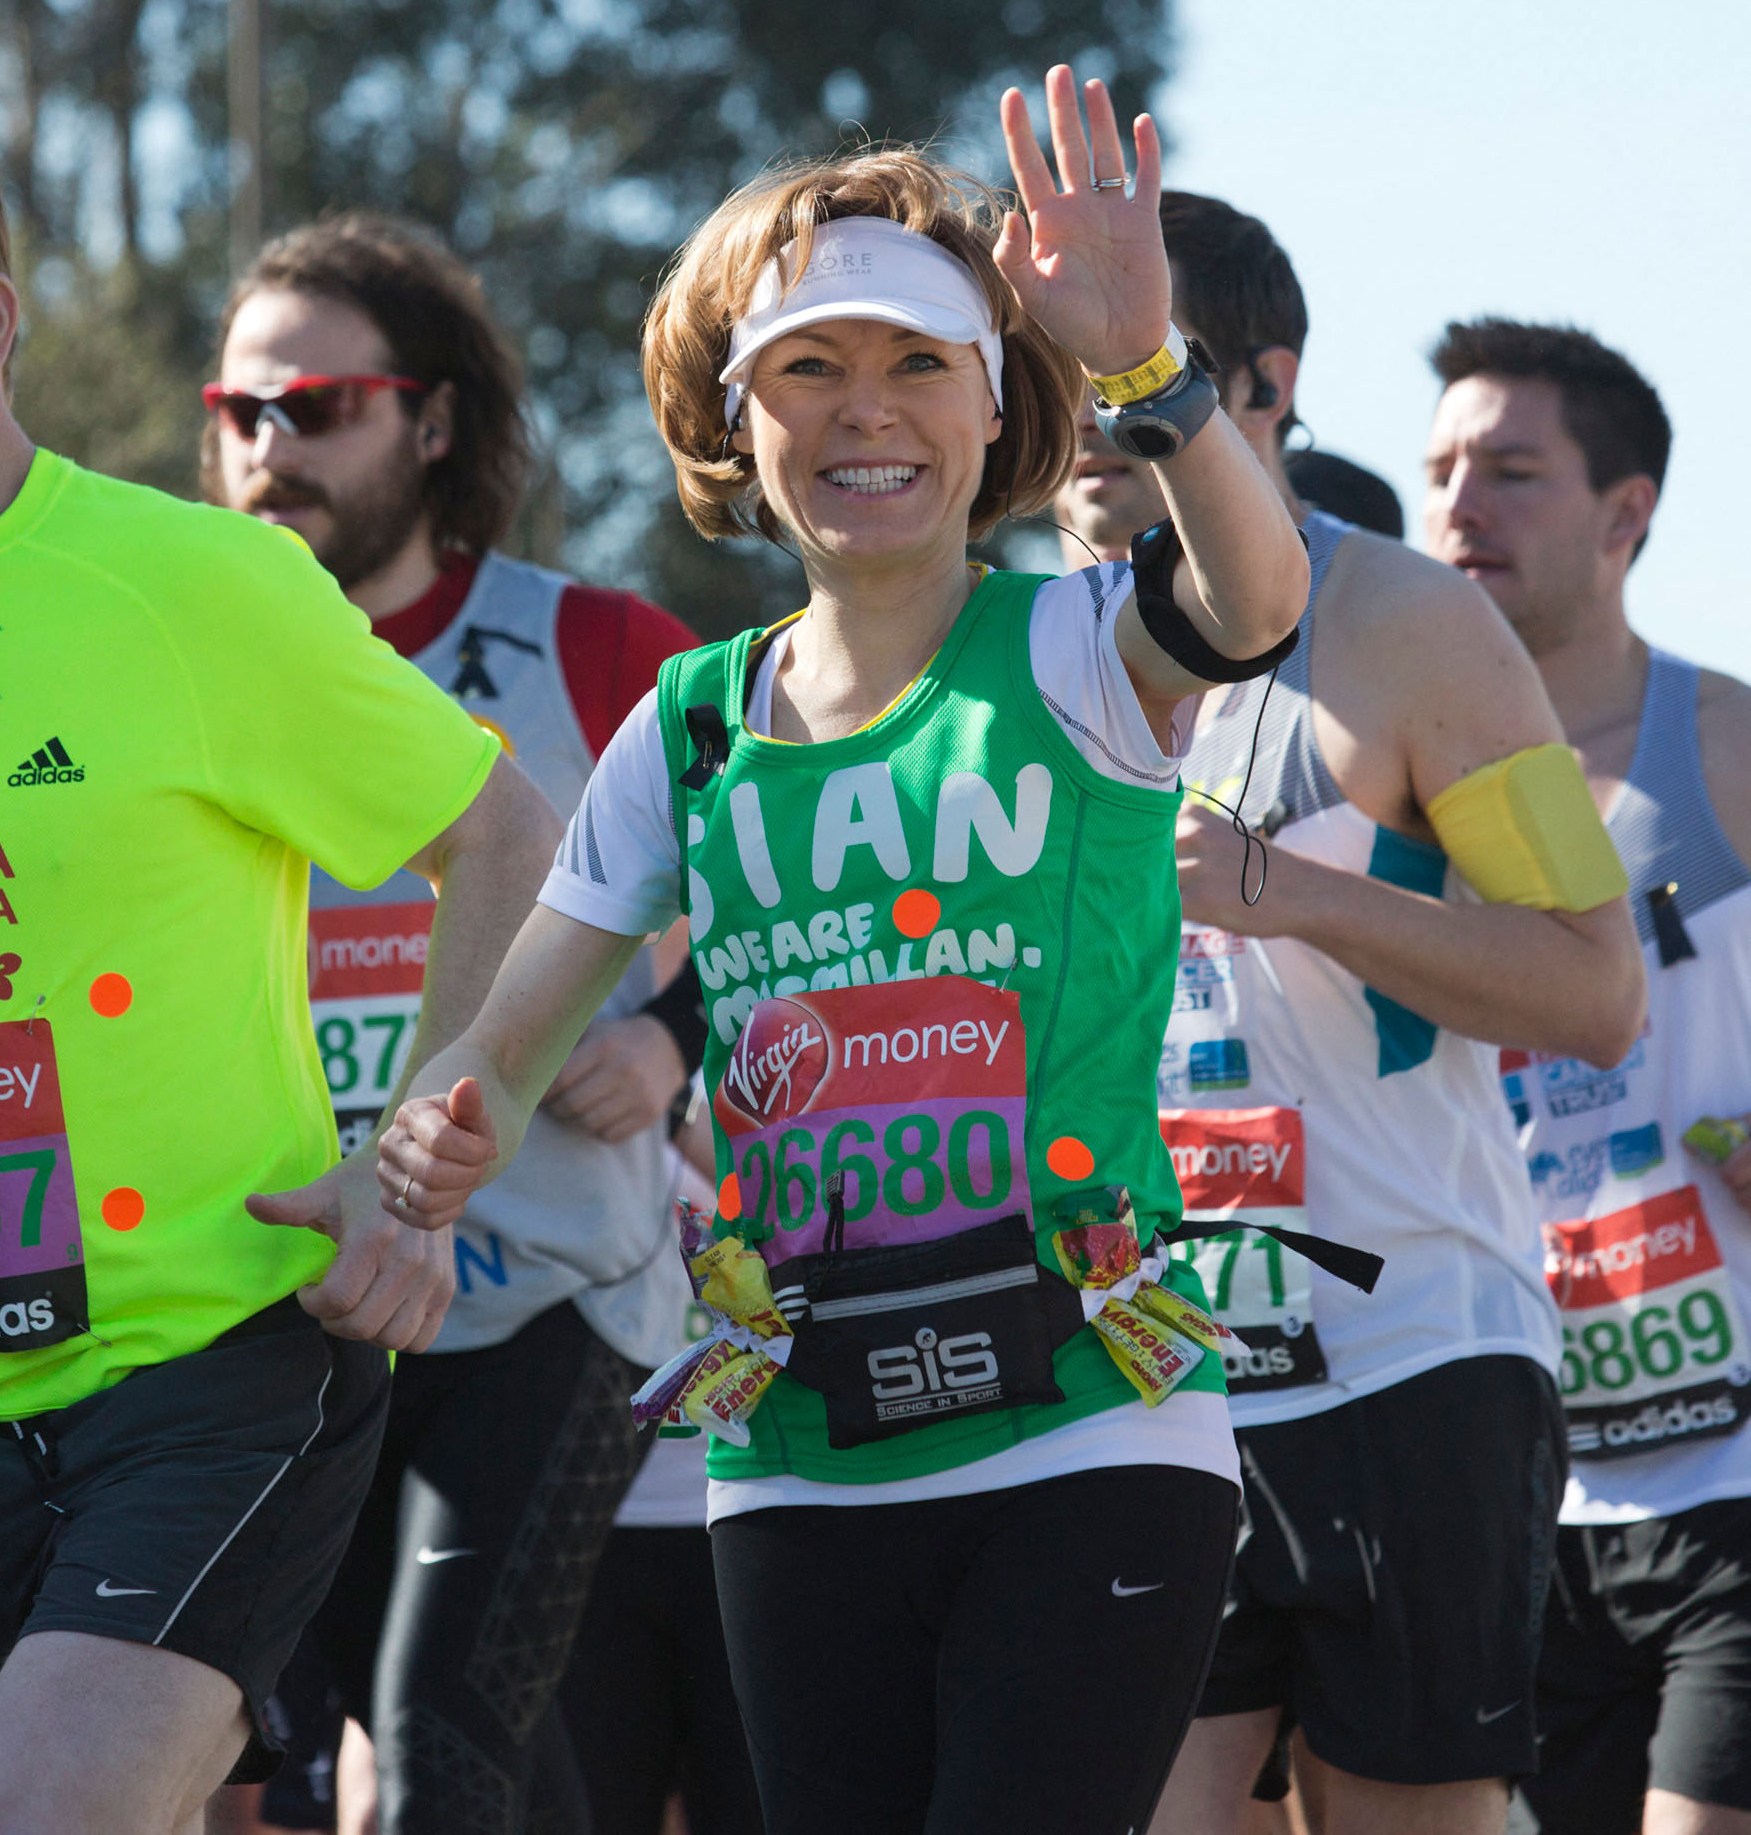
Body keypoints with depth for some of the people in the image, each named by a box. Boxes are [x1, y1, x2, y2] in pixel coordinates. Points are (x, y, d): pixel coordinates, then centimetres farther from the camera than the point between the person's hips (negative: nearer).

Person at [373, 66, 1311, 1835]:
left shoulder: (1075, 662, -2)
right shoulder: (689, 729, 10)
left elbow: (1252, 601, -25)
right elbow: (508, 1038, 10)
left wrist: (1146, 368, -44)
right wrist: (436, 1131, -14)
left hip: (1092, 1442, -4)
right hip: (802, 1474, 4)